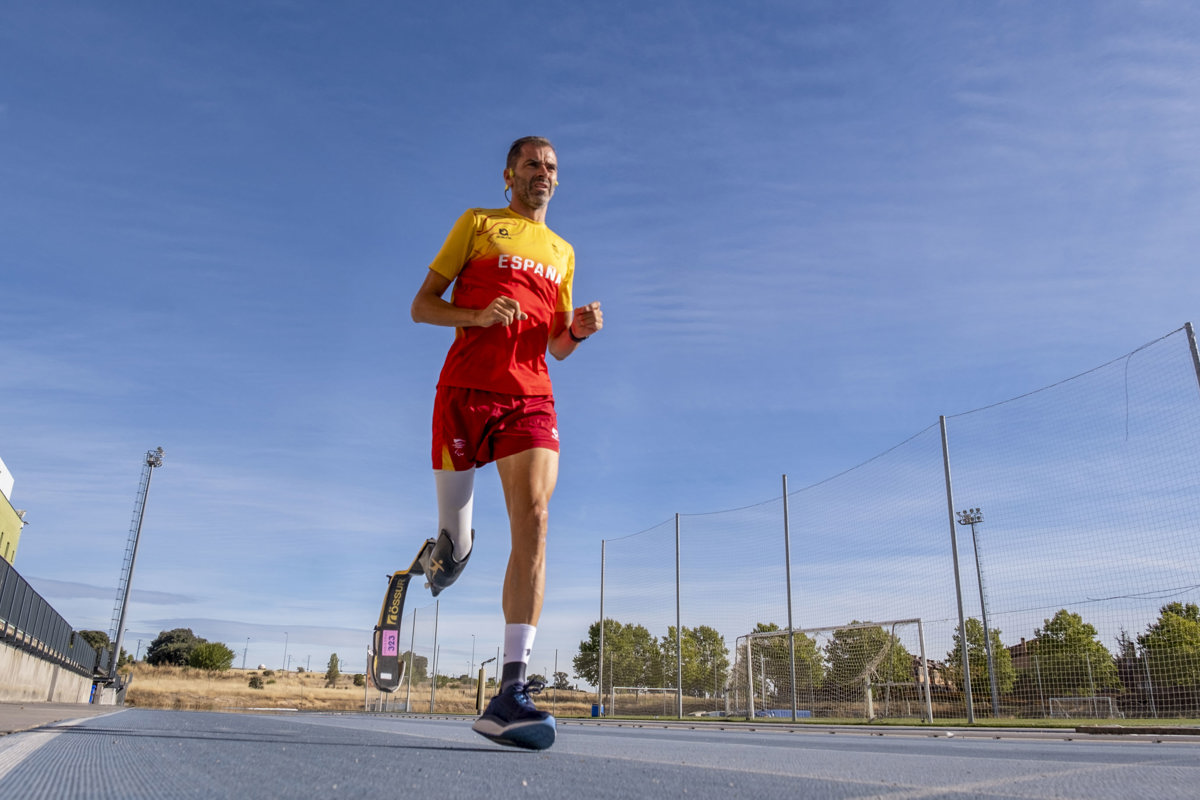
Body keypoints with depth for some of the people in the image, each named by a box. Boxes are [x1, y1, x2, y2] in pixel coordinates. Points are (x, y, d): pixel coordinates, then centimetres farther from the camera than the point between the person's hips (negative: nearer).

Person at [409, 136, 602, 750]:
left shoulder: (561, 251, 25)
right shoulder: (477, 223, 14)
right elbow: (422, 306, 8)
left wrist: (578, 330, 1)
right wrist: (476, 316, -11)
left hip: (531, 398, 2)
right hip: (466, 389, -2)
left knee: (533, 519, -18)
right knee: (454, 547, -2)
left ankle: (509, 697, -20)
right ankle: (442, 552, 39)